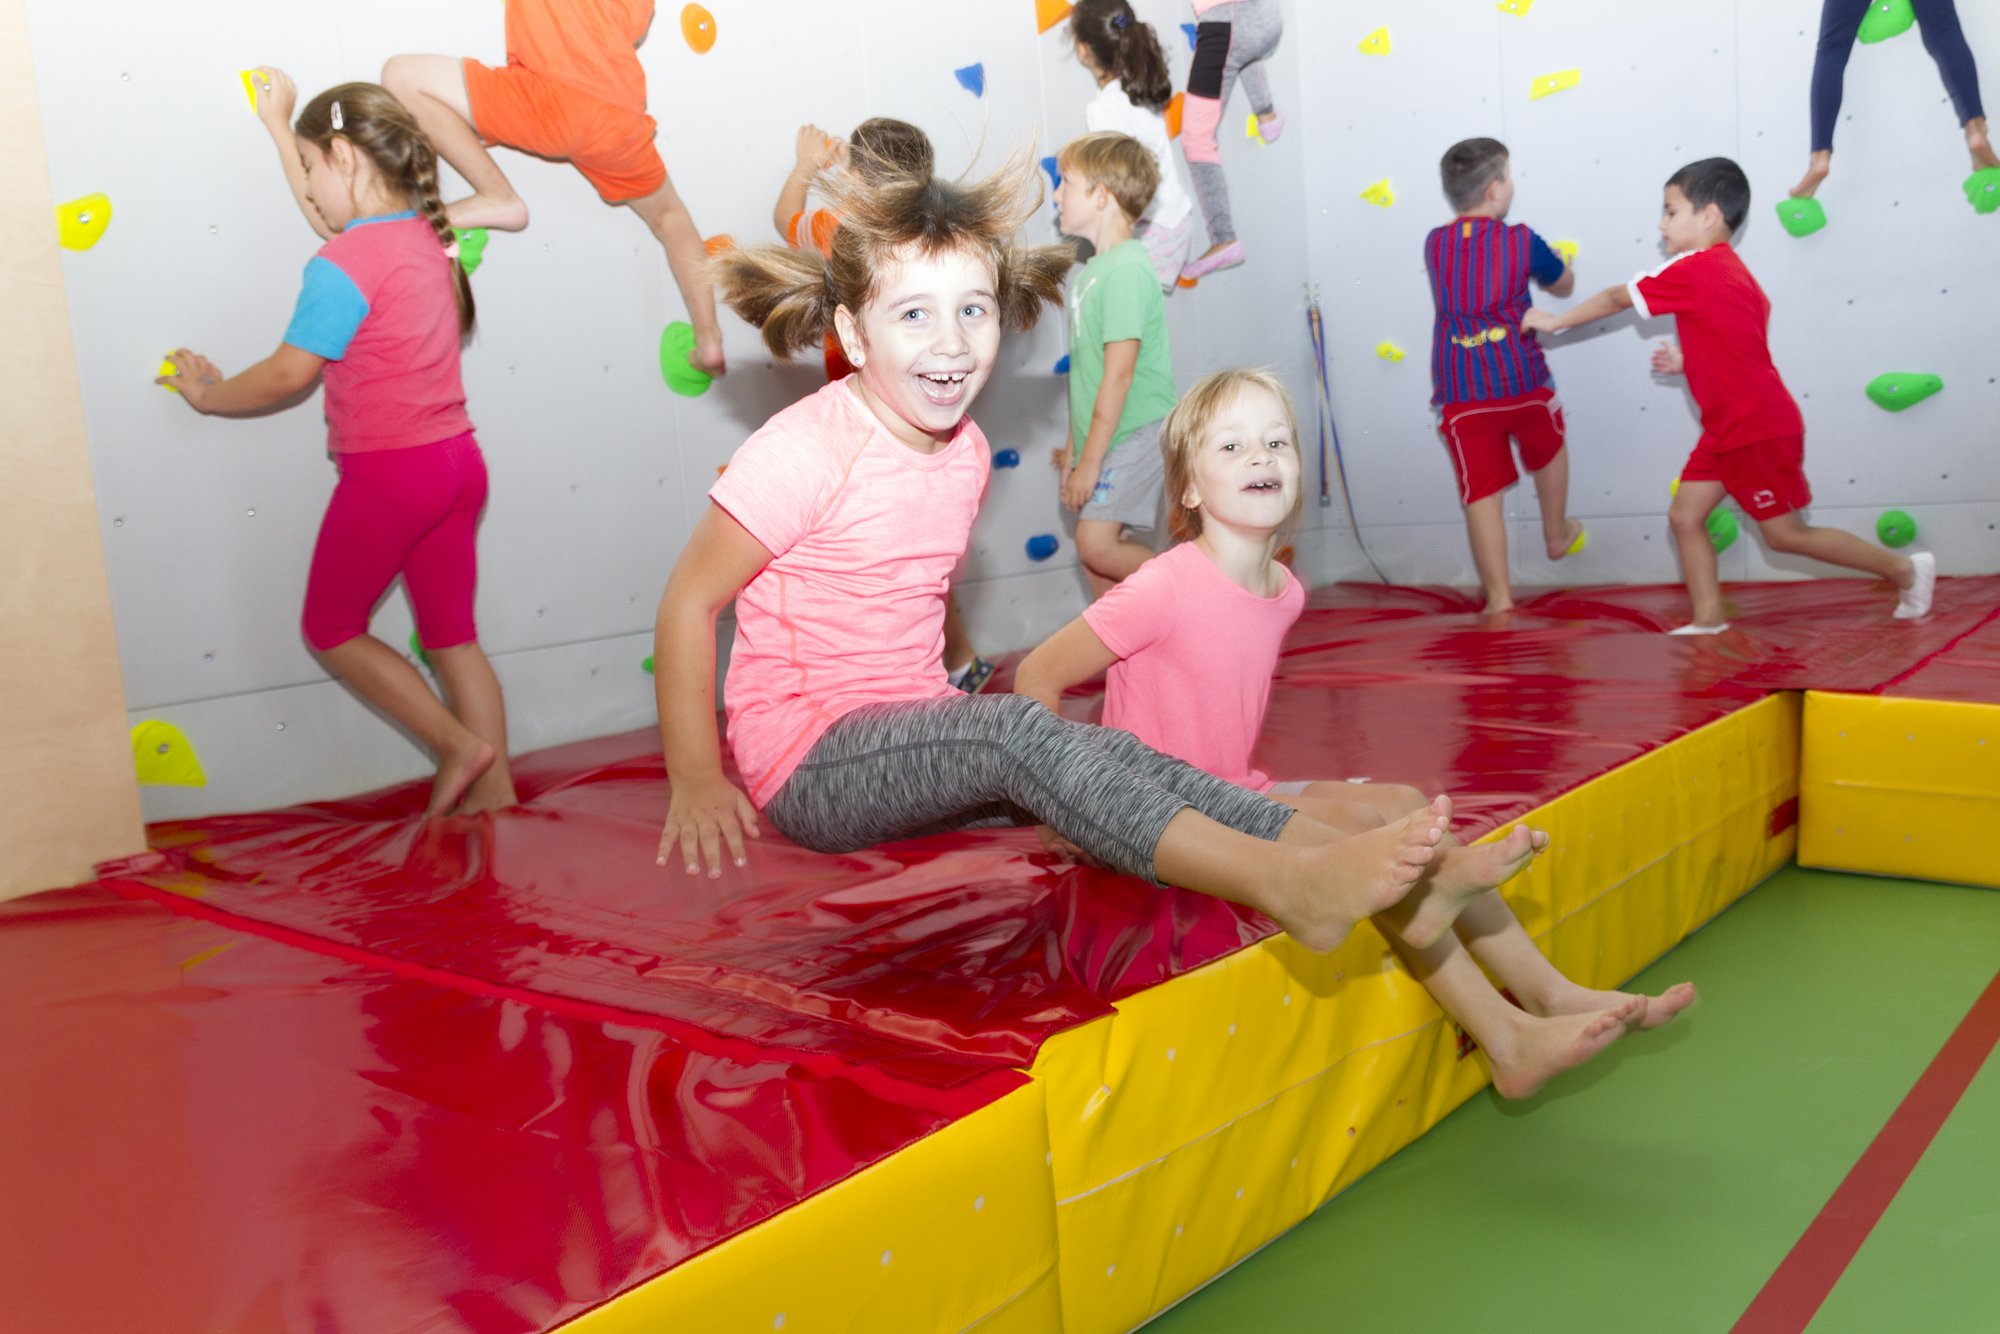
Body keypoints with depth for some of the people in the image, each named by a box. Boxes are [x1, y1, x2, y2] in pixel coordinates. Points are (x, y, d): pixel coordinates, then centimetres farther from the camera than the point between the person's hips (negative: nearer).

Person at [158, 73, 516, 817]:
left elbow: (290, 374, -12)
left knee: (330, 629, 10)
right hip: (456, 460, 8)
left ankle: (458, 746, 3)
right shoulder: (425, 234, 8)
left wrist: (211, 396, 6)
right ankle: (494, 789, 14)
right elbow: (329, 218, 27)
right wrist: (279, 126, 33)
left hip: (389, 473, -8)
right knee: (452, 638, 12)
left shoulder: (344, 266, -16)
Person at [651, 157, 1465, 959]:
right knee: (1014, 731, -31)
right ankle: (1289, 890, -43)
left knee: (1107, 750, -17)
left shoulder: (965, 450, 8)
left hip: (909, 741, 7)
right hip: (808, 763, -7)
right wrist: (696, 783, -11)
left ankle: (1357, 876, -29)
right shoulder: (804, 450, -15)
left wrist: (956, 685, 8)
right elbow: (689, 601, -11)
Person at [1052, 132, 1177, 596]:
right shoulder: (1093, 270, 13)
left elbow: (1119, 374, -20)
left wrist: (1090, 459, -19)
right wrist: (1075, 447, 18)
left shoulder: (1126, 269, -16)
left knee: (1098, 543, -16)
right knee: (1092, 549, 10)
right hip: (1103, 436, 9)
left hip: (1135, 433, -9)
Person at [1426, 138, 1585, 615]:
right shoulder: (1522, 241, -2)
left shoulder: (1434, 244, 5)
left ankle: (1499, 597, 1)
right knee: (1548, 448, 29)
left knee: (1481, 492, 2)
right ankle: (1556, 535, 46)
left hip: (1459, 391, 1)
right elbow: (1564, 286, 16)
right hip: (1520, 378, -1)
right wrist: (1560, 262, 37)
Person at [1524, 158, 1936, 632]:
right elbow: (1732, 345, 16)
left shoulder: (1693, 270, -17)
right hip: (1728, 428, 10)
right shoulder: (1731, 269, 11)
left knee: (1785, 533, -1)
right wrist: (1687, 361, 9)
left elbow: (1616, 298, -10)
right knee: (1685, 515, 7)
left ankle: (1905, 569, 13)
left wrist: (1554, 322, 3)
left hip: (1759, 430, -10)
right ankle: (1708, 620, 12)